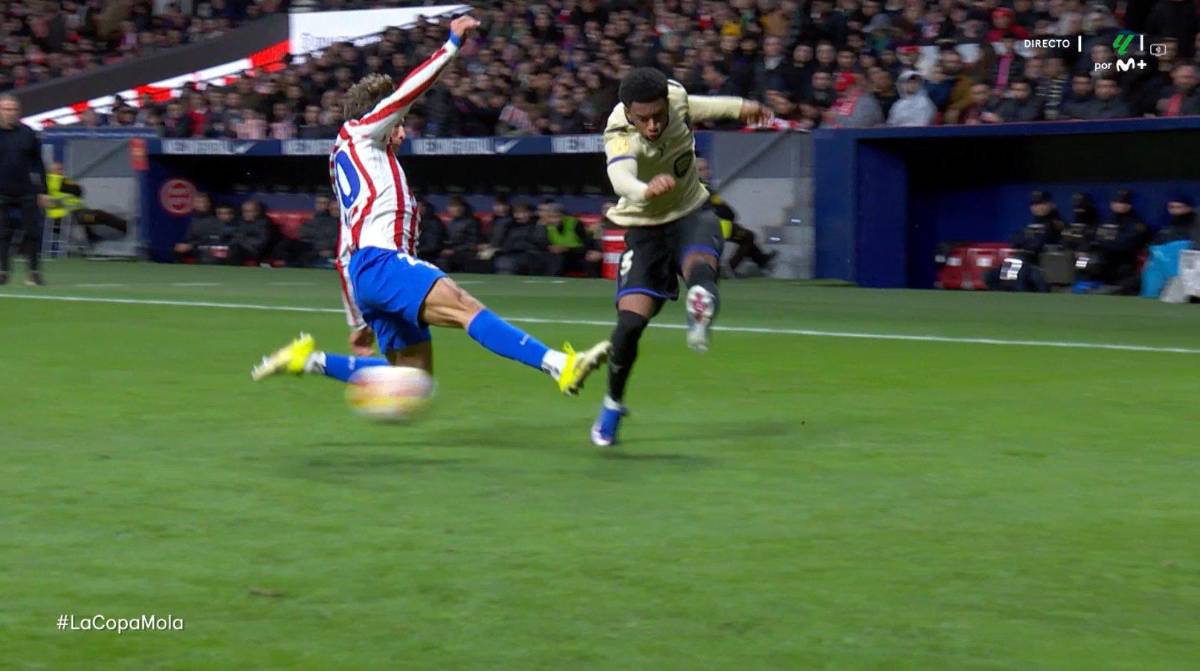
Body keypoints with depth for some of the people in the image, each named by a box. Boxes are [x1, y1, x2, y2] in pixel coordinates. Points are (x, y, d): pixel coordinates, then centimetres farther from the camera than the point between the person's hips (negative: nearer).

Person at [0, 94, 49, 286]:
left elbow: (38, 164, 11)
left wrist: (42, 192, 8)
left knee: (32, 232, -2)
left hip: (27, 192, 1)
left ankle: (33, 272, 5)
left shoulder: (27, 133, 5)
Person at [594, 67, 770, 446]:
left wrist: (739, 107, 18)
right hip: (644, 226, -3)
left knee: (699, 265, -37)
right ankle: (613, 404, 12)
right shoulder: (620, 137, -30)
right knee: (631, 321, -8)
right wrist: (645, 190, -74)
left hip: (691, 214, 3)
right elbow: (621, 178, -54)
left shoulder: (677, 97, -15)